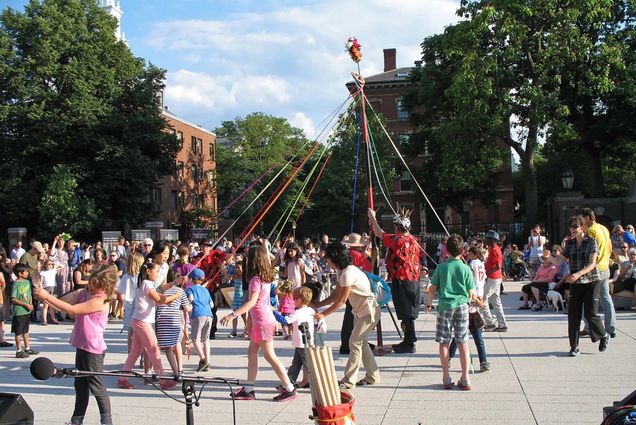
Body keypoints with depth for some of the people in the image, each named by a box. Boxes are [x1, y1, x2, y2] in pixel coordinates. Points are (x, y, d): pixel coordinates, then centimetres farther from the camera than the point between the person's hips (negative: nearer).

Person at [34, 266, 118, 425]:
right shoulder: (85, 292, 2)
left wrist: (47, 296, -23)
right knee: (80, 384, 17)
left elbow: (72, 309, -25)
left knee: (96, 386, 1)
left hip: (93, 349, -9)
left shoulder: (100, 301, -23)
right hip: (82, 346, 9)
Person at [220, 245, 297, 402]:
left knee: (269, 355, -4)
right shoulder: (266, 277, 5)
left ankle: (289, 389, 1)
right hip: (259, 320, 10)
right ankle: (248, 389, 17)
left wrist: (233, 314, -33)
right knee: (252, 352, 12)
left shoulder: (256, 279, -19)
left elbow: (252, 302, -28)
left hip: (262, 321, -10)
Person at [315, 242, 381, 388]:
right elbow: (336, 295, 9)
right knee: (361, 343, 14)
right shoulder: (342, 272, 5)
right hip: (360, 311, 10)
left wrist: (323, 314, -16)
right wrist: (316, 305, 5)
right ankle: (373, 376, 24)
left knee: (354, 343, -8)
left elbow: (341, 300, -21)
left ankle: (348, 381, -2)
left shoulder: (348, 273, -25)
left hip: (369, 311, -10)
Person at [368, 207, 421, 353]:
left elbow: (379, 232, -7)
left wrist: (372, 217, 7)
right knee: (409, 313, 15)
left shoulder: (397, 240, -16)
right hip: (414, 279, 8)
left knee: (406, 314, -3)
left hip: (401, 281, -8)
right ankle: (409, 341, 24)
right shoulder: (413, 240, 8)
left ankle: (409, 344, 2)